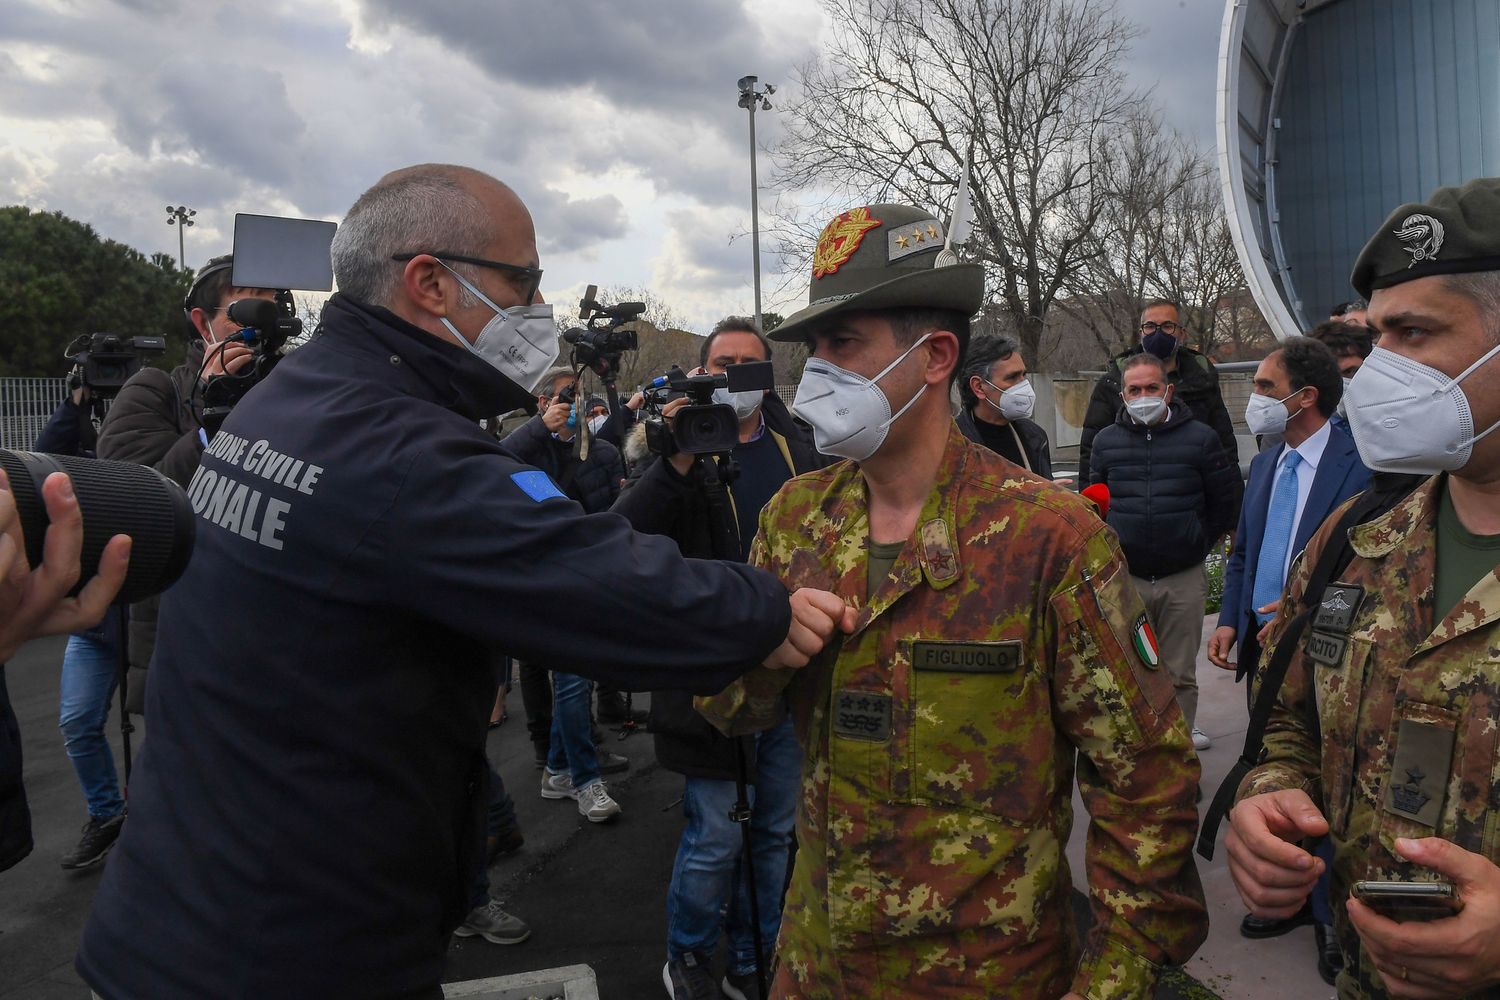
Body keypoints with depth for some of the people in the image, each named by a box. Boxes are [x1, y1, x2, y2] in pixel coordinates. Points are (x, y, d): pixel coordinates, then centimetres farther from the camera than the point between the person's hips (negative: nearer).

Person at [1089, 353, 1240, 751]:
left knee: (1181, 674, 8)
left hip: (1184, 578, -1)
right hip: (1124, 576, 1)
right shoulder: (1106, 441, 5)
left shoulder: (1200, 439, 0)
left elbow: (1225, 500, 8)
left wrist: (1199, 546, 7)